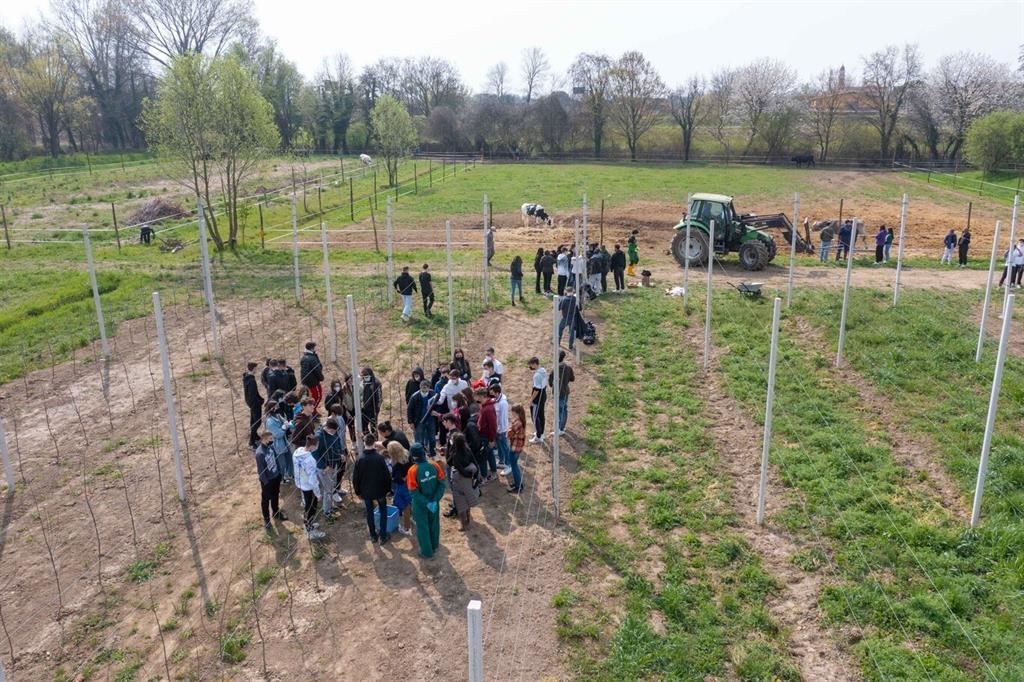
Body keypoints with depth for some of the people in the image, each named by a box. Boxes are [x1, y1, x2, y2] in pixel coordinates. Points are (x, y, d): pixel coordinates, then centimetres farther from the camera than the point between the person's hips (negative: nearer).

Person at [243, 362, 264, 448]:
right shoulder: (251, 380, -30)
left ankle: (255, 437, 41)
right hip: (255, 402, -10)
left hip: (249, 401, 10)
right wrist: (261, 400, -15)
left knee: (253, 420, 24)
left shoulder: (245, 376, 0)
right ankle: (252, 442, 2)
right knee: (257, 421, -1)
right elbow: (253, 394, -28)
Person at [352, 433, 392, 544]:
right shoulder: (380, 458, -20)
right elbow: (387, 475, -13)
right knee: (383, 512, 16)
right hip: (380, 490, -1)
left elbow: (355, 478, -6)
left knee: (369, 512, 19)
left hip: (366, 491, 1)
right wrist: (388, 489, 2)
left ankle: (373, 535, 28)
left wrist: (358, 492, 9)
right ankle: (383, 536, 19)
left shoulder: (360, 460, -14)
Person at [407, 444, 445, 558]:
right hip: (434, 501, 3)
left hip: (420, 504, -3)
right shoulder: (435, 465, -16)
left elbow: (414, 492, -23)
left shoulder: (412, 471, -25)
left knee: (422, 527, 16)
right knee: (434, 523, 25)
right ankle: (434, 546, 46)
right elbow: (441, 484, -14)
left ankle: (427, 552, 29)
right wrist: (435, 500, -14)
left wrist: (426, 503, -17)